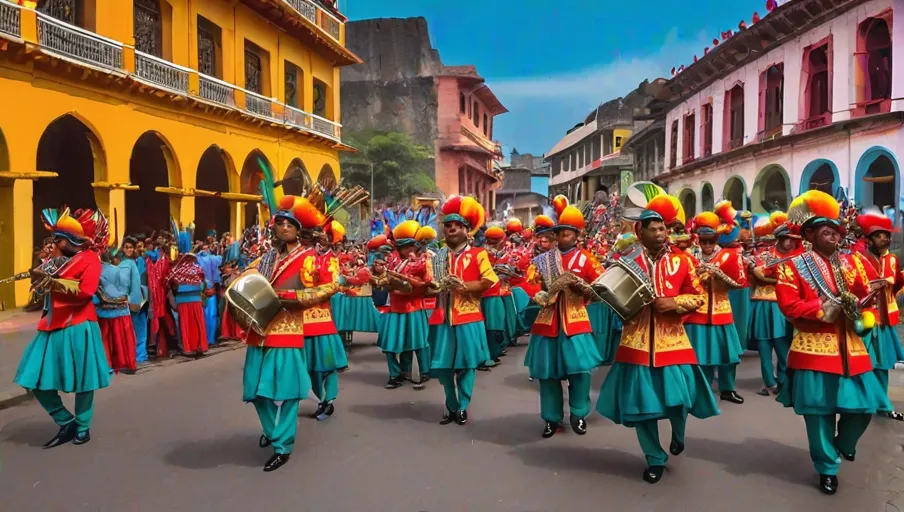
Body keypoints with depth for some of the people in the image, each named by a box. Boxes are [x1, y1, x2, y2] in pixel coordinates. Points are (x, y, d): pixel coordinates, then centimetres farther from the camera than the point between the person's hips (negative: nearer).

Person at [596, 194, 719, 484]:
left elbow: (697, 296, 5)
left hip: (671, 339, 0)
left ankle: (678, 434, 32)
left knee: (678, 396, -5)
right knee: (640, 401, 3)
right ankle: (655, 459, 21)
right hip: (638, 340, 0)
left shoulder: (681, 260, 3)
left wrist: (675, 303, -12)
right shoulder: (628, 260, 2)